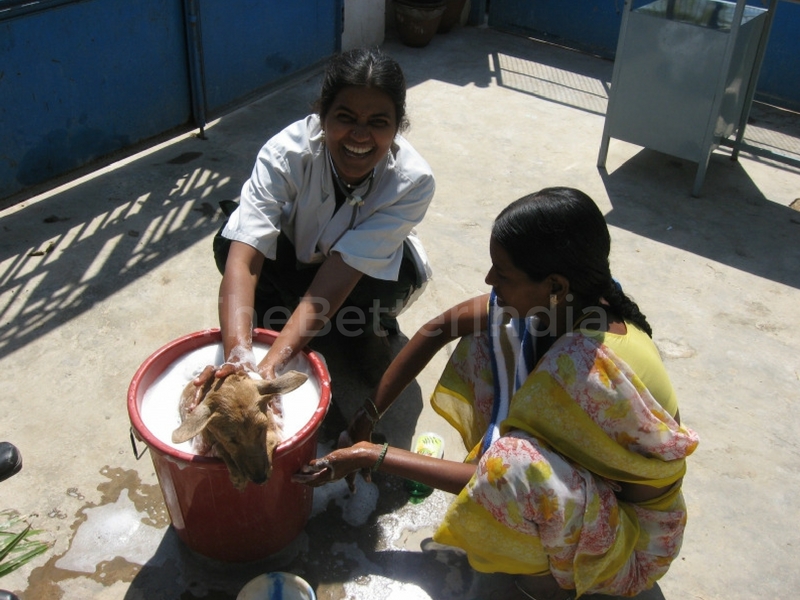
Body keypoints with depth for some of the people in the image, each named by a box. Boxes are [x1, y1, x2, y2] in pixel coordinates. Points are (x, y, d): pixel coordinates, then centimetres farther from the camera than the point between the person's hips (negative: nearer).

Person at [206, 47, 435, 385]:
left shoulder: (412, 181, -33)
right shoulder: (287, 153, -34)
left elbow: (337, 277, -40)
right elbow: (242, 261, -43)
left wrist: (271, 365, -51)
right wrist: (238, 355, -60)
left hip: (369, 267, 0)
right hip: (296, 257, 1)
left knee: (400, 275, -36)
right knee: (230, 244, -30)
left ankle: (365, 322, 1)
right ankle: (278, 329, -2)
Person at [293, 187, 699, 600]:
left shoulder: (588, 367, -37)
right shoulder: (568, 298, -15)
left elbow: (507, 475, -28)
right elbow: (438, 329, -6)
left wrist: (374, 456, -21)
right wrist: (366, 419, -4)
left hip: (629, 531, -7)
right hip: (585, 470, 7)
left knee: (516, 463, -39)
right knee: (487, 336, -2)